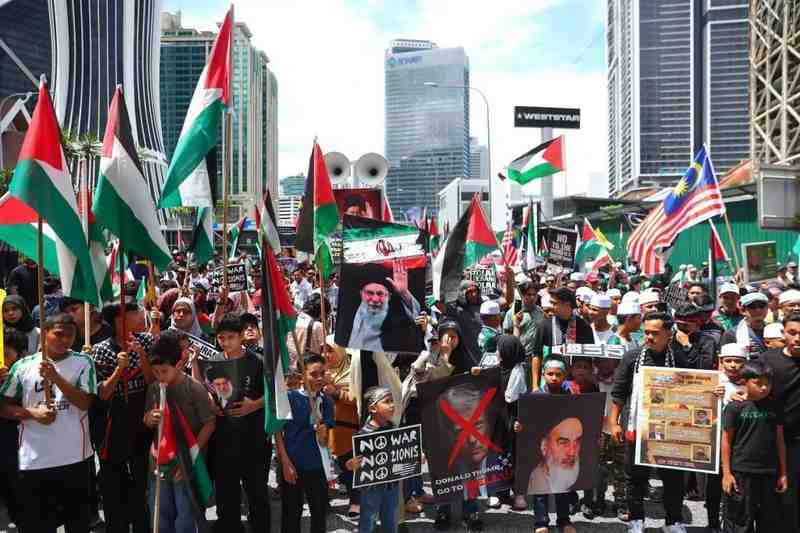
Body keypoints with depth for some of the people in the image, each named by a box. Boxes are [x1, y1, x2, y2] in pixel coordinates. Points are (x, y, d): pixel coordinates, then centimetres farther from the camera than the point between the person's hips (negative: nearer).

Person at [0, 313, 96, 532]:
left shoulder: (84, 362, -1)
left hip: (74, 458, -1)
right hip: (33, 460, 1)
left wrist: (55, 377, -20)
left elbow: (84, 402, -11)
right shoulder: (23, 365, 1)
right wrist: (32, 413, -11)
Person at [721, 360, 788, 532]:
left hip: (769, 472, 4)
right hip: (741, 472, -4)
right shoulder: (735, 407, -7)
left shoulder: (774, 407, 5)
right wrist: (726, 473, -7)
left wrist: (783, 473, 9)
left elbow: (779, 441, 10)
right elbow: (726, 441, -4)